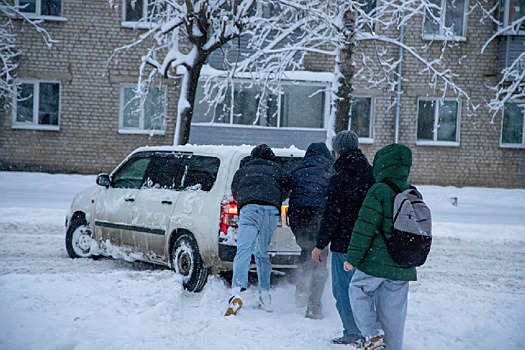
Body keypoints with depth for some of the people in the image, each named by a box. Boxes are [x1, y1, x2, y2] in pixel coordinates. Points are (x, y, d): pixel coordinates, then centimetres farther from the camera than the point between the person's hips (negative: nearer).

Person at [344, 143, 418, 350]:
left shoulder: (379, 191, -13)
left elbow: (365, 228, -14)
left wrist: (352, 258, -7)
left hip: (376, 262, -5)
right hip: (403, 268, 6)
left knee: (358, 291, 16)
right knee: (393, 312, 12)